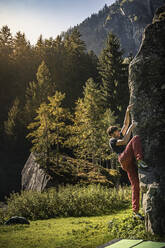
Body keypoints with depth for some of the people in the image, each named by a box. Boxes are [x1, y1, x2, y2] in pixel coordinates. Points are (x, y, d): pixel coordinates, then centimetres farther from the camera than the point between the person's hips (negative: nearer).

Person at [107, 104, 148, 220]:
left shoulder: (120, 136, 35)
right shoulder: (112, 141, 13)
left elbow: (126, 124, 33)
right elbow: (124, 142, -5)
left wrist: (128, 111, 25)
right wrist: (131, 128, 1)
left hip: (132, 163, 6)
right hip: (124, 160, -6)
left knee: (136, 186, -6)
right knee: (136, 138, -19)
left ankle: (136, 211, -9)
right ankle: (140, 161, -40)